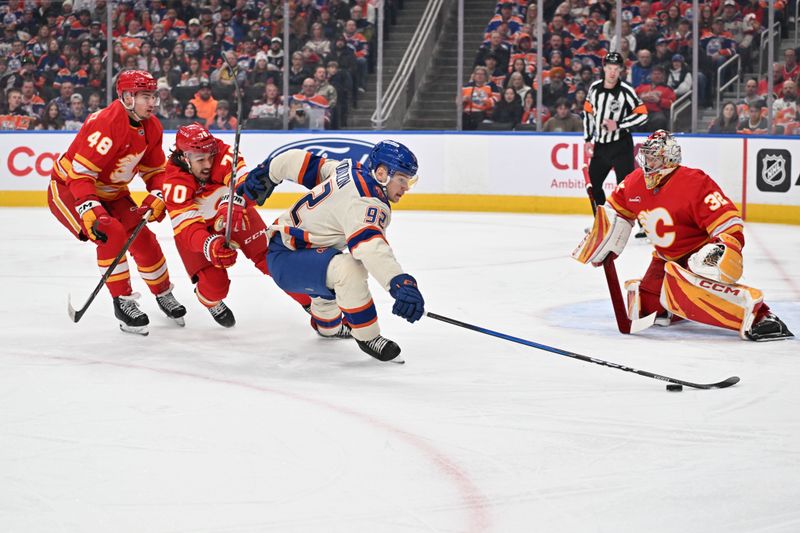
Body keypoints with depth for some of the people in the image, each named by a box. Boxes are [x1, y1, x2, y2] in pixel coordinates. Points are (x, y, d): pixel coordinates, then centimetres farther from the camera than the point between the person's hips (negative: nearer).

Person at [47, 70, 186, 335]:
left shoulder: (152, 127, -4)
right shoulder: (106, 124, -32)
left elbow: (155, 169, 7)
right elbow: (80, 173, -33)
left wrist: (156, 197, -12)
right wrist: (91, 213, -42)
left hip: (112, 193, 8)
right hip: (68, 188, -8)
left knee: (143, 239, -1)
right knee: (112, 233, -28)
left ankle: (164, 295, 23)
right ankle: (122, 302, -16)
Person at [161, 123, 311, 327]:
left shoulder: (222, 154, -28)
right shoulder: (175, 185, -31)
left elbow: (243, 179, -39)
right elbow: (186, 227, -37)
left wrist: (234, 202, -61)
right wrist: (209, 245, -56)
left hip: (235, 214, 2)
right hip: (198, 228, -2)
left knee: (269, 256, -8)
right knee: (214, 284, -12)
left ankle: (311, 302, 7)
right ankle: (211, 303, 26)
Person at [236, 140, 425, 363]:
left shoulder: (349, 170, 1)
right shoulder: (367, 202, -26)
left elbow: (303, 162, 12)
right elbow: (370, 245, -44)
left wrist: (266, 173, 25)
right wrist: (400, 282, -56)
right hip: (286, 260, -11)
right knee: (348, 269, -34)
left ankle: (327, 325, 66)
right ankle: (367, 337, -17)